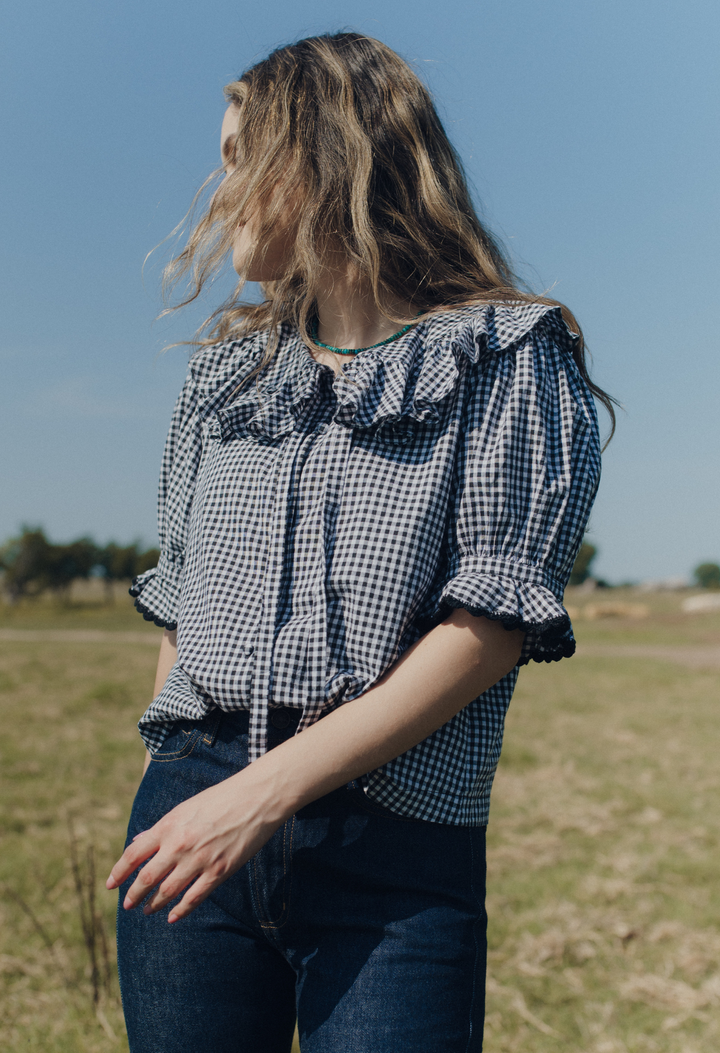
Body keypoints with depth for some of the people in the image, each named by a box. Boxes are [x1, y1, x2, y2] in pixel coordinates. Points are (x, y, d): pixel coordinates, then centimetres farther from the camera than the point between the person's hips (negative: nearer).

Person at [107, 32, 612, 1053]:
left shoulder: (508, 363, -1)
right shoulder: (225, 368, 15)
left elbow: (497, 623, -11)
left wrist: (269, 790, -17)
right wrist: (182, 784, 11)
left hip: (396, 855, -4)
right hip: (195, 811, 4)